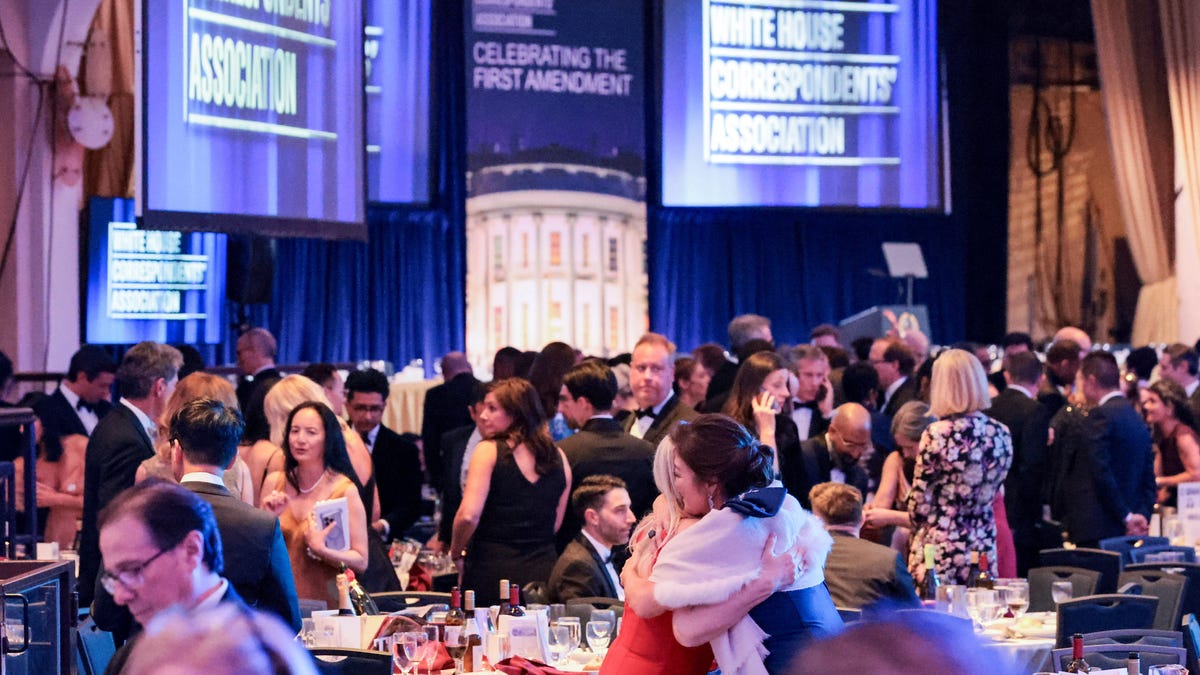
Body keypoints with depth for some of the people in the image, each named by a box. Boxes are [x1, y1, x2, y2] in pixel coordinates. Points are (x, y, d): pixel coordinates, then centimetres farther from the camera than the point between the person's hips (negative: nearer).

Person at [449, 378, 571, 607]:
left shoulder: (489, 451, -6)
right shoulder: (558, 457, 8)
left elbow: (468, 515, -14)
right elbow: (555, 524, 12)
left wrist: (457, 554, 1)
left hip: (492, 569, -4)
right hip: (543, 571, 4)